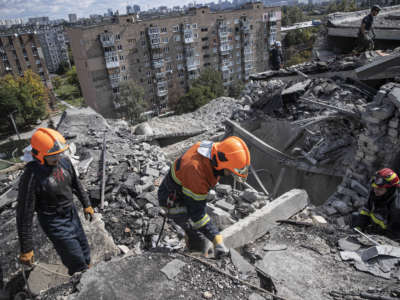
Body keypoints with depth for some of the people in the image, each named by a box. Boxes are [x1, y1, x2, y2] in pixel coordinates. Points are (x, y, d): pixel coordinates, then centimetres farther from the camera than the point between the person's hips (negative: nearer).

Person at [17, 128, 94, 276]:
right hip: (53, 222, -6)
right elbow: (24, 214, -23)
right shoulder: (31, 176, -29)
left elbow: (76, 183, 7)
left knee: (83, 250, 19)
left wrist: (86, 204, 13)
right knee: (76, 259, 5)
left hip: (71, 213, 6)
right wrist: (26, 248, -18)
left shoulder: (64, 161, -12)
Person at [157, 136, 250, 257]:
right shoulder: (196, 171, -41)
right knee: (200, 237, -11)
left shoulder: (214, 149, -16)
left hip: (185, 193, 8)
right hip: (174, 202, -8)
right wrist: (216, 239, -37)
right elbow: (197, 212, -36)